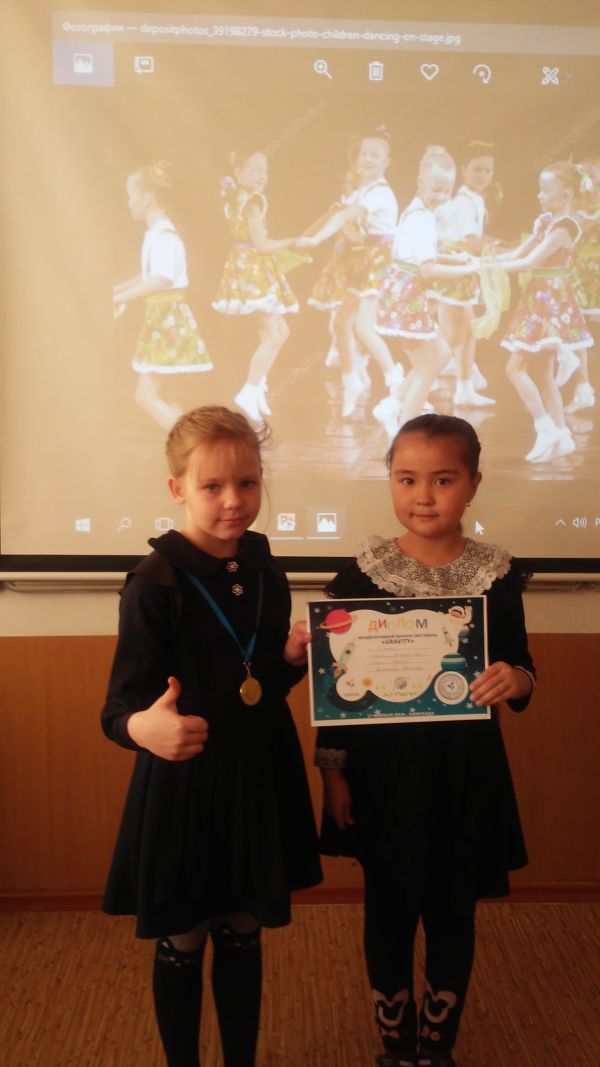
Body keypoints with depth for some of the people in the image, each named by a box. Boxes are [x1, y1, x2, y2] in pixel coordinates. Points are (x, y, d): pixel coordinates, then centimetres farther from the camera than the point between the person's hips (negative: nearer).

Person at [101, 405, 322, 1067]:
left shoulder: (265, 574, 2)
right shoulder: (154, 583, -16)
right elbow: (121, 703, -18)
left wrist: (293, 657, -8)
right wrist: (144, 727, -40)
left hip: (258, 781, 5)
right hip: (183, 786, -5)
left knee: (242, 936, 19)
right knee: (182, 944, 13)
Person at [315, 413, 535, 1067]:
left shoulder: (497, 574, -4)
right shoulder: (362, 573, -7)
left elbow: (519, 668, 4)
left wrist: (516, 681, -19)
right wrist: (332, 771, -3)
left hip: (467, 774, 1)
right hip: (384, 773, -1)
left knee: (452, 912, 15)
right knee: (389, 909, 14)